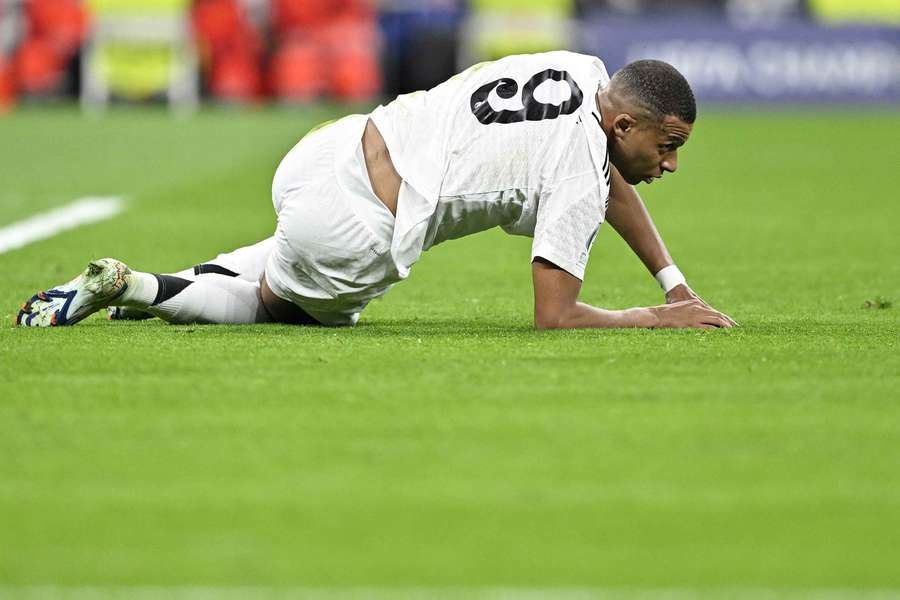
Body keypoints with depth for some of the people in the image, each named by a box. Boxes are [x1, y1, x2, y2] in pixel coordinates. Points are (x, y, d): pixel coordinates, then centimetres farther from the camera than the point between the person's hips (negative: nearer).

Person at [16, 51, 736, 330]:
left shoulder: (583, 71, 8)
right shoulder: (577, 184, -16)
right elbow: (554, 316, -14)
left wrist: (673, 282, 25)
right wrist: (658, 320, -5)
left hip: (315, 157, 8)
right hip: (350, 231, -8)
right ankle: (137, 290, 4)